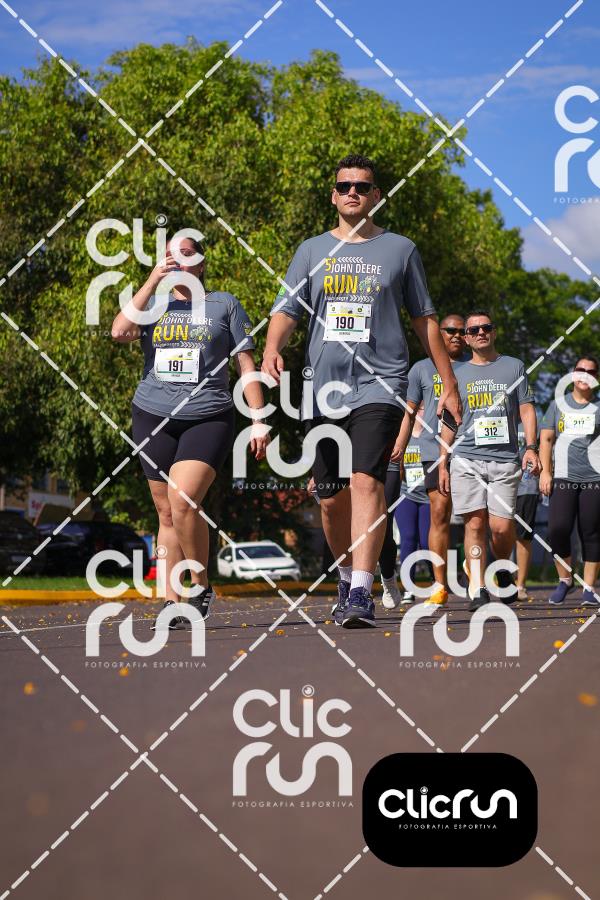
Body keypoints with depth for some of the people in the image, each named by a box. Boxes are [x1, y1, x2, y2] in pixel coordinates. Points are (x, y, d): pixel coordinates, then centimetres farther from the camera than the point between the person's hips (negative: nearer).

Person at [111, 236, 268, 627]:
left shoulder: (224, 303, 10)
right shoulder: (152, 304, 14)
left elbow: (246, 365, 7)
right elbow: (120, 331, -7)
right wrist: (152, 282, -6)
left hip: (208, 418, -3)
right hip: (154, 418, 3)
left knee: (184, 502, -21)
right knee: (167, 514, 6)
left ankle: (202, 585, -3)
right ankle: (171, 601, 12)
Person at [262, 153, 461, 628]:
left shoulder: (400, 249, 9)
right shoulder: (312, 251, 14)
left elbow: (425, 318, 14)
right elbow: (287, 309, 6)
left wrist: (449, 383, 12)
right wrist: (272, 349, -16)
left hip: (380, 386, -3)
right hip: (325, 388, 3)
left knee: (366, 482, -20)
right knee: (332, 498, 6)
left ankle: (362, 593, -25)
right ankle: (347, 579, 28)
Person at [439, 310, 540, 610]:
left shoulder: (513, 367, 13)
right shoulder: (458, 374, 14)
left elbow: (526, 410, 10)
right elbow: (448, 422, 16)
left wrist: (531, 447, -5)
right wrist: (442, 464, 9)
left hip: (505, 460, -1)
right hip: (466, 459, 1)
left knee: (501, 526, -9)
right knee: (475, 523, -10)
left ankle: (503, 569, 20)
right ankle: (477, 589, -9)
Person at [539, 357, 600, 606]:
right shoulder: (558, 405, 15)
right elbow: (546, 439, 13)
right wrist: (545, 472, 2)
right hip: (563, 478, 1)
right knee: (558, 529, -11)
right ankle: (564, 579, 9)